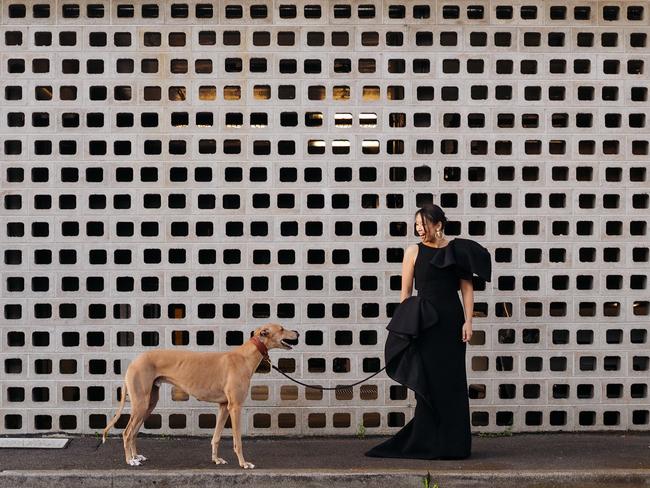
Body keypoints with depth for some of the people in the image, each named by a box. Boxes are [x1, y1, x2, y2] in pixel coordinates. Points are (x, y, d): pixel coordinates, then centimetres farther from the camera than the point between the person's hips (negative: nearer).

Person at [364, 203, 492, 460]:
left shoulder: (458, 250, 5)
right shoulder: (414, 252, 3)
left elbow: (467, 288, 4)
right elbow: (405, 292, 3)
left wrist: (468, 321, -4)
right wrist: (405, 323, -4)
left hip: (451, 321, 1)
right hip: (423, 323, -1)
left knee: (451, 383, 2)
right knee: (427, 383, 1)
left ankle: (452, 444, 10)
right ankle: (427, 444, 8)